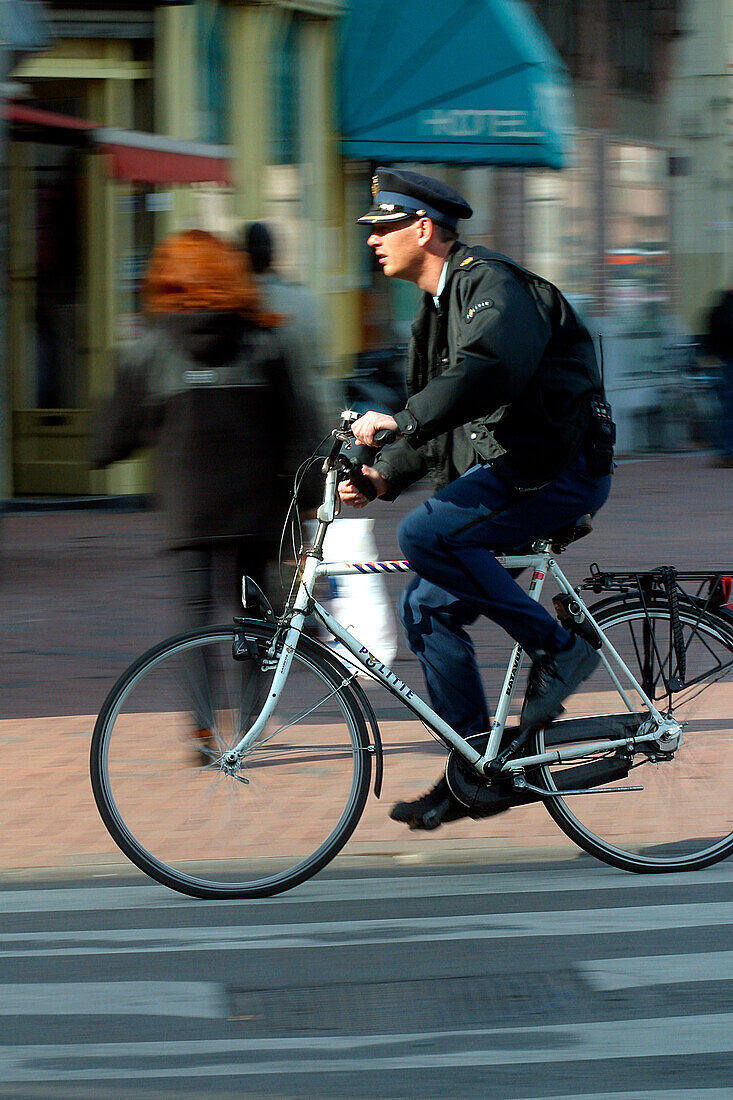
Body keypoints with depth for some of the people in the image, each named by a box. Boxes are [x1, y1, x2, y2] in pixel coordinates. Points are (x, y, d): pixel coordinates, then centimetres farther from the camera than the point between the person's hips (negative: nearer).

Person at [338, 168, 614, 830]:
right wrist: (385, 476, 7)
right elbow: (437, 421, 23)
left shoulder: (491, 284, -13)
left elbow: (491, 370, -33)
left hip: (559, 470, -10)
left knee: (427, 534, -26)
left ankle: (557, 650, -15)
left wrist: (402, 422, -38)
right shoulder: (437, 309, 19)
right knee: (427, 608, 3)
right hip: (505, 474, 10)